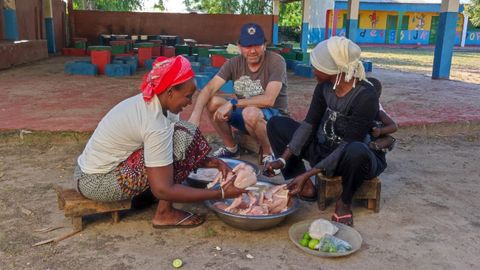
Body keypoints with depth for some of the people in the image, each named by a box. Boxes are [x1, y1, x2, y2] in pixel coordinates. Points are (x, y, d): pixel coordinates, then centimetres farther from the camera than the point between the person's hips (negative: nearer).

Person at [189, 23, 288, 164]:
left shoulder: (276, 62, -19)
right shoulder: (234, 63, -7)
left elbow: (268, 100, -29)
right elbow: (209, 89, -15)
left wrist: (233, 103, -29)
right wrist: (195, 116, -32)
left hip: (273, 116, -5)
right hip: (244, 113, 5)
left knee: (250, 113, -37)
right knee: (212, 102, -16)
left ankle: (269, 153, -10)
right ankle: (231, 148, 3)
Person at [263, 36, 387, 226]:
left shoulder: (366, 97, -27)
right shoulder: (325, 86, -6)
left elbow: (348, 146, -28)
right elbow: (309, 124, -4)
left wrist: (308, 174, -29)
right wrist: (283, 159, -14)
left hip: (360, 156, -6)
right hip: (325, 149, 7)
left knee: (355, 152, -44)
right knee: (276, 124, -1)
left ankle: (344, 202, -11)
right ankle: (305, 187, -4)